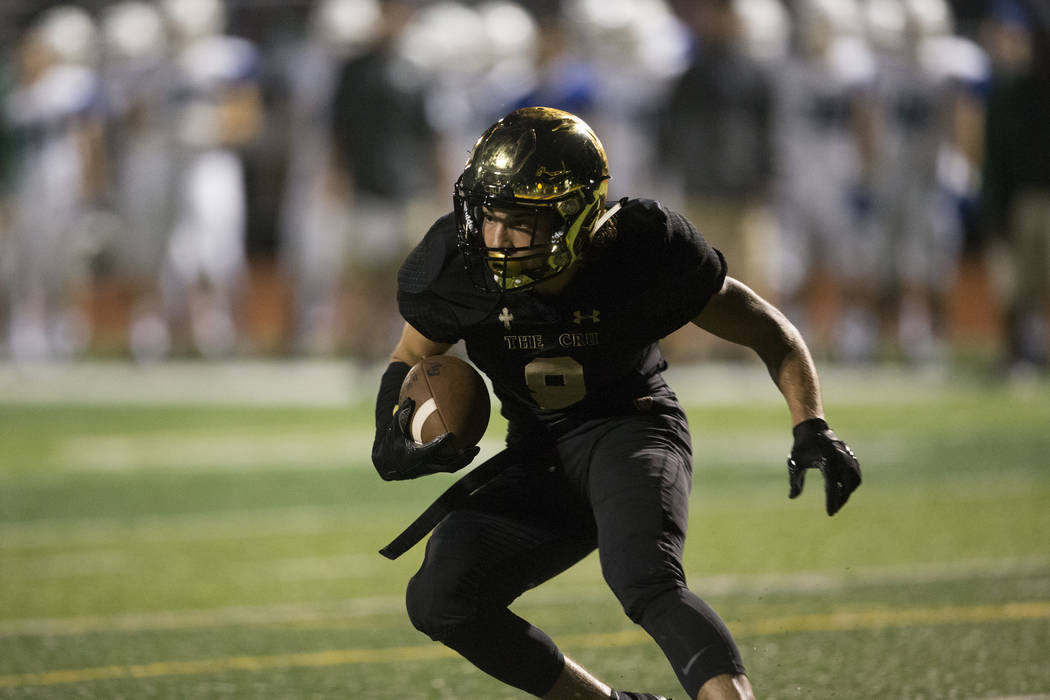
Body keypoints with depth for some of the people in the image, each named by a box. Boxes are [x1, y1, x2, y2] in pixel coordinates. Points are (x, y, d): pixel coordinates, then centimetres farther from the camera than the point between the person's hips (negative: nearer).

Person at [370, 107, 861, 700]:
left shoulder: (643, 250, -22)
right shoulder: (456, 268, -16)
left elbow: (770, 332, -8)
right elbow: (411, 359, 7)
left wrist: (813, 429, -22)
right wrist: (392, 440, -14)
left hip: (632, 427, -4)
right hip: (539, 457, 4)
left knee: (646, 583, -33)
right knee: (441, 597, -16)